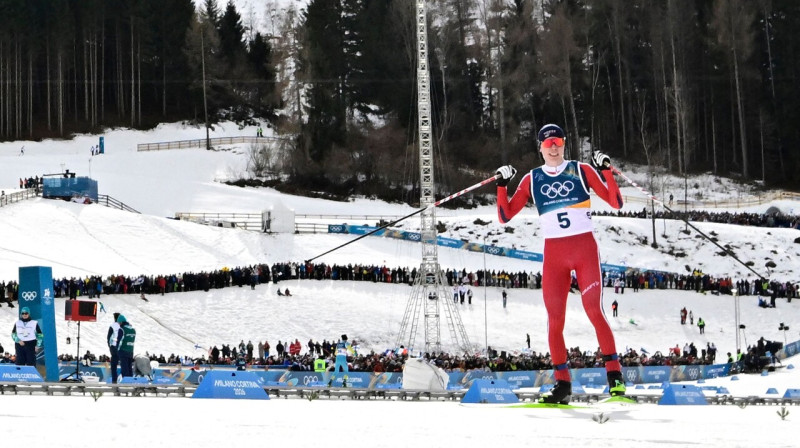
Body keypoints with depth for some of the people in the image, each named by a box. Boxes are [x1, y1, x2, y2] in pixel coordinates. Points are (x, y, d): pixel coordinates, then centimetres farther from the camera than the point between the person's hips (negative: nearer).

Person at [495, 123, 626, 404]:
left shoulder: (582, 170, 4)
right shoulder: (531, 180, 10)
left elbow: (616, 203, -1)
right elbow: (505, 216, 8)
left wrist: (606, 170, -12)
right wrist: (502, 184, -4)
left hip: (585, 249, -2)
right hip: (553, 253, 3)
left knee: (594, 312, -14)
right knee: (554, 320, -1)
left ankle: (615, 376, -7)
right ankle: (562, 384, 6)